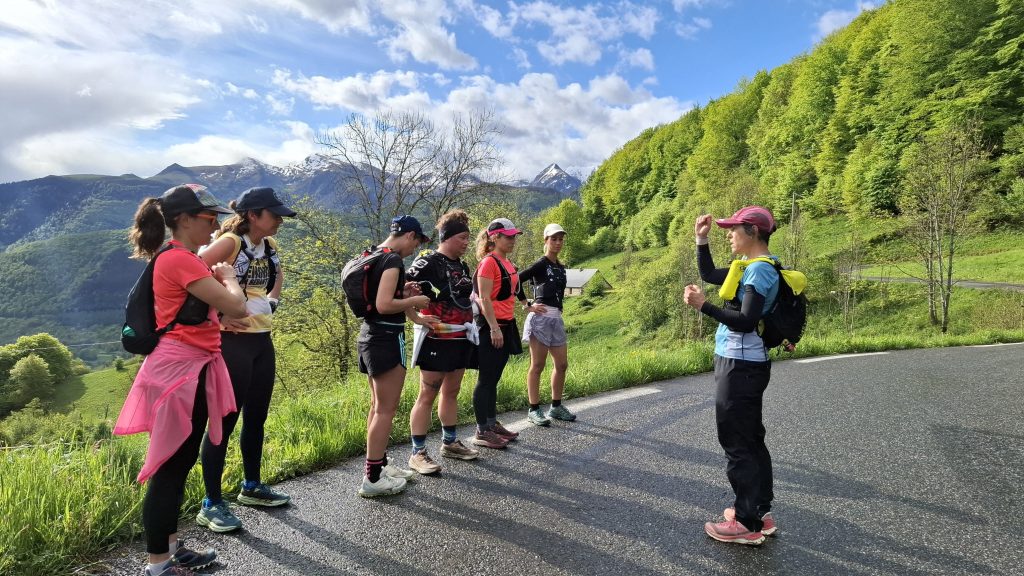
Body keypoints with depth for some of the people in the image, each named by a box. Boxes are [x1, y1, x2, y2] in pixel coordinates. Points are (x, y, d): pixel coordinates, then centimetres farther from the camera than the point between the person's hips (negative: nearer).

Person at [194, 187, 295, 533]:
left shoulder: (269, 245, 9)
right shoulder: (230, 242, -15)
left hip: (261, 339, 8)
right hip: (233, 341, -8)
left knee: (257, 417, 16)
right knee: (225, 421, -2)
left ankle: (252, 487, 32)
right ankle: (211, 505, 11)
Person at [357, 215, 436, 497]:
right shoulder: (393, 260, -17)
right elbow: (384, 305, -25)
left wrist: (402, 290, 14)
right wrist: (414, 300, -11)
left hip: (370, 336, 10)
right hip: (386, 339, -10)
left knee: (378, 406, 18)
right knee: (386, 409, -3)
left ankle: (380, 464, 30)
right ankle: (372, 479, 4)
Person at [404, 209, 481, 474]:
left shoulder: (462, 266, 13)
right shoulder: (427, 263, -12)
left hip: (461, 339, 8)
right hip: (437, 340, -8)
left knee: (451, 392, 16)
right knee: (427, 395, -2)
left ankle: (450, 443, 29)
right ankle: (418, 453, 5)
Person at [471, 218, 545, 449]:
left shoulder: (507, 263, 14)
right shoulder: (488, 262, -12)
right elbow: (484, 299, -17)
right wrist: (494, 328, -21)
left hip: (506, 325, 9)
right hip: (492, 327, -9)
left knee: (494, 378, 15)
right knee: (486, 379, -2)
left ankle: (492, 424, 24)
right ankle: (482, 432, 6)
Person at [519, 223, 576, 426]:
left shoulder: (561, 267, 16)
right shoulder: (541, 265, -7)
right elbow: (515, 280, -13)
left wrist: (557, 311, 13)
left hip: (556, 318, 8)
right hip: (541, 317, -8)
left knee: (562, 364, 11)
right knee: (537, 366, -2)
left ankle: (556, 407, 23)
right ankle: (534, 410, 5)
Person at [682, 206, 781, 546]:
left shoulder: (760, 269, -18)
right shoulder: (751, 266, 12)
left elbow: (746, 322, -25)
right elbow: (708, 274, 23)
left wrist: (703, 306, -26)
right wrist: (701, 240, 16)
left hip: (740, 366, -10)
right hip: (742, 364, 10)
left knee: (736, 443, -2)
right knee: (750, 439, 16)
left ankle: (748, 524, 8)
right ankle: (760, 511, 28)